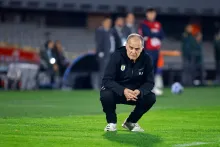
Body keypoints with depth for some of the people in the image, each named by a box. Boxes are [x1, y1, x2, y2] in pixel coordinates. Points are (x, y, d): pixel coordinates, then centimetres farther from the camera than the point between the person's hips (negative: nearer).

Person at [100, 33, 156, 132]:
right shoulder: (117, 56, -20)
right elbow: (107, 80, -24)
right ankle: (111, 122, -4)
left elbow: (150, 82, -8)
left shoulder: (146, 59, -12)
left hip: (136, 92, 3)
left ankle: (131, 122, 3)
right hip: (116, 90, -3)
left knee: (151, 98, -22)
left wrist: (139, 91, -32)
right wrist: (123, 91, -41)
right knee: (105, 95, -34)